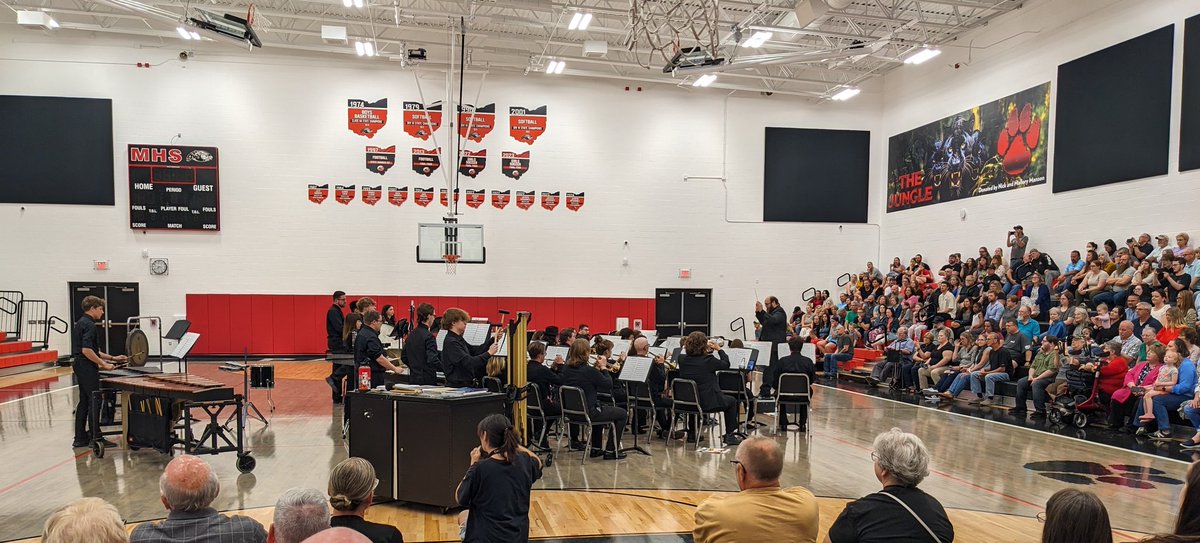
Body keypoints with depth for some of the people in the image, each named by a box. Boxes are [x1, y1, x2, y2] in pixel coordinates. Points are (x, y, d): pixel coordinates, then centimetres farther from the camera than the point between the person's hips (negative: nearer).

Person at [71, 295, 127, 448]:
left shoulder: (80, 323, 17)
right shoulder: (89, 325, -15)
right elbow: (86, 350, -25)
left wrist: (112, 358, 19)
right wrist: (103, 364, -19)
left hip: (80, 366, 10)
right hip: (87, 367, -10)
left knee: (84, 401, 12)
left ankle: (80, 438, 16)